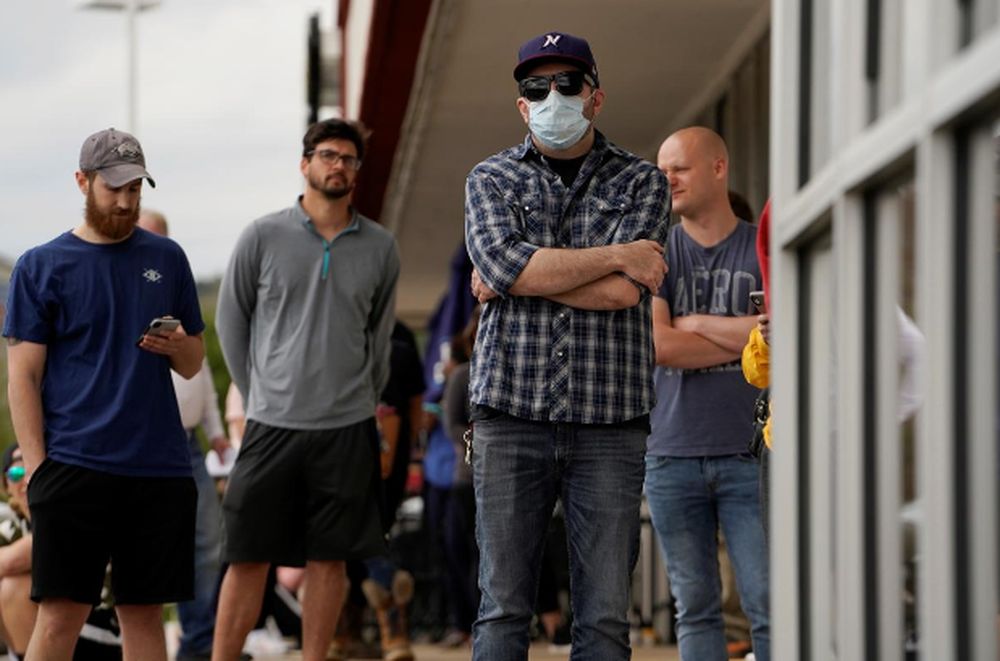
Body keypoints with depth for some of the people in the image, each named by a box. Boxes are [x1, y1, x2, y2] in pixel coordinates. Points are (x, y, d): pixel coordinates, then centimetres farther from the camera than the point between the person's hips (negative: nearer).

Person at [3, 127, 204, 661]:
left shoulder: (166, 259, 13)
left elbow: (194, 365, 16)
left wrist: (176, 346, -7)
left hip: (159, 469, 3)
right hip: (74, 470, -3)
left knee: (145, 612, 6)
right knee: (60, 613, -6)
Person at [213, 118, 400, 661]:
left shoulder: (379, 248, 5)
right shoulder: (263, 238, 0)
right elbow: (232, 322, 9)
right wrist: (258, 396, 9)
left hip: (347, 430, 2)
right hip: (272, 426, -1)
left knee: (328, 558, 4)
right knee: (247, 558, -1)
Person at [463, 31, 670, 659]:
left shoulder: (641, 181, 9)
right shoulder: (492, 179, 11)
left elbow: (624, 291, -8)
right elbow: (501, 263, -10)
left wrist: (519, 277, -5)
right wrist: (615, 255, -8)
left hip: (610, 424, 0)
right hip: (511, 417, 0)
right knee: (503, 608, -1)